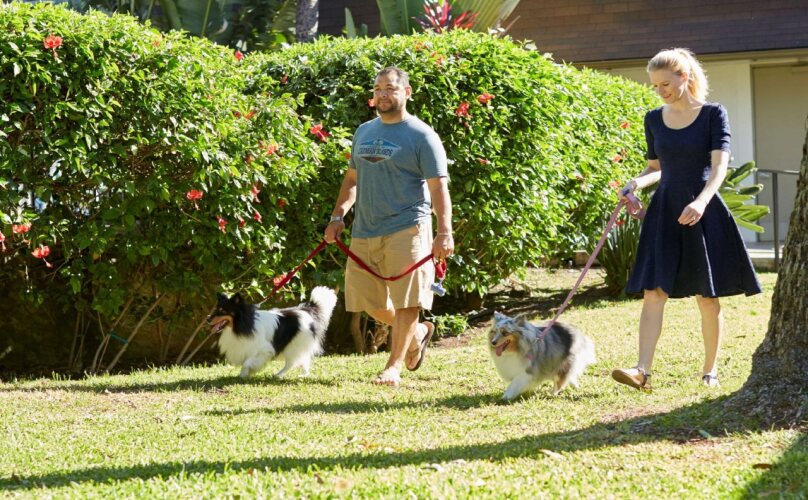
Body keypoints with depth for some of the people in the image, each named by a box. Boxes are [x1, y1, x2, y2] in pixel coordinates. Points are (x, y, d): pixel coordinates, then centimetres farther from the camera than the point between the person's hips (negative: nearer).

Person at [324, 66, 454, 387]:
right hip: (364, 231, 6)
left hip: (406, 230, -6)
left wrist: (444, 233, -20)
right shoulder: (364, 132, 15)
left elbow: (438, 187, -10)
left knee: (406, 300, -6)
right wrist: (338, 216, 11)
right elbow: (352, 179, 24)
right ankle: (418, 333, 32)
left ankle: (394, 366, 3)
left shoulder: (421, 136, -4)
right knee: (369, 300, 9)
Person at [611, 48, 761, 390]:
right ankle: (642, 370, -16)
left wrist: (701, 201, -30)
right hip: (664, 211, 3)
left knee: (707, 297, 4)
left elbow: (719, 166, -13)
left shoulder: (713, 114, -4)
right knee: (654, 292, -8)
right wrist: (636, 183, -4)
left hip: (703, 212, -3)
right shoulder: (654, 119, 9)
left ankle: (710, 370, 17)